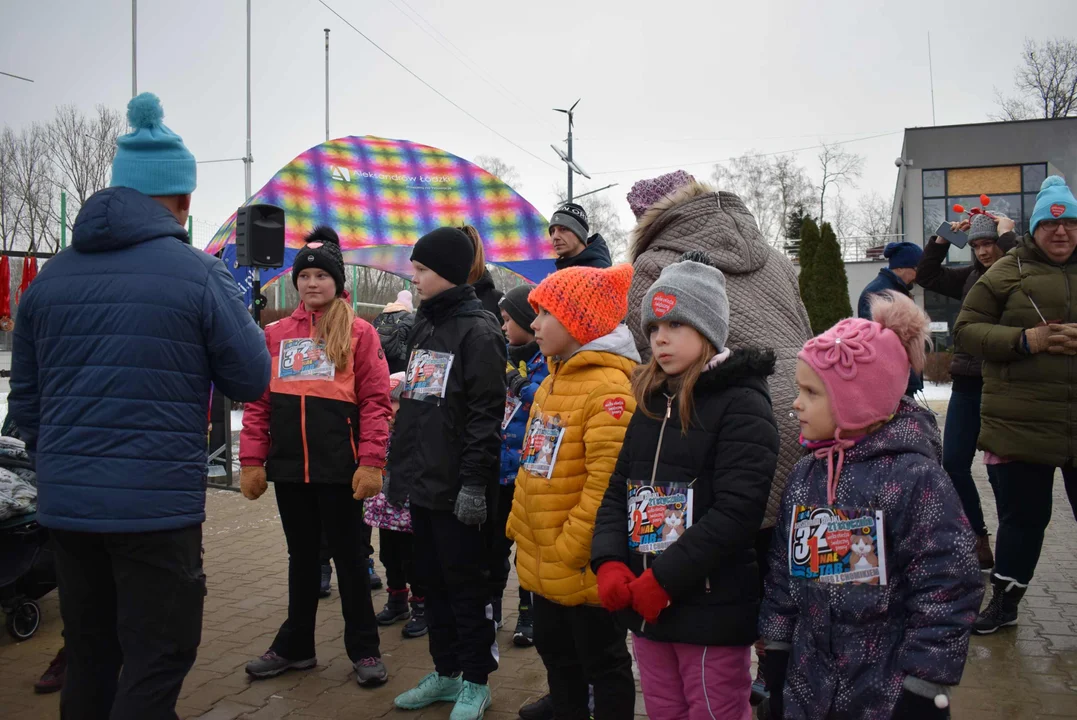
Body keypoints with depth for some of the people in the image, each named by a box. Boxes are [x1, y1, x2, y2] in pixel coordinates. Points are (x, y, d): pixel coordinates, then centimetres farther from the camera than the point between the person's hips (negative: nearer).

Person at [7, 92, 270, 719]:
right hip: (158, 504, -6)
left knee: (89, 661, 19)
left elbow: (25, 401, 12)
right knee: (157, 664, 4)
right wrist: (230, 305, 11)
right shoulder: (197, 273, -10)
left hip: (65, 502, 6)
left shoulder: (50, 277, 6)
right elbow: (253, 379, -3)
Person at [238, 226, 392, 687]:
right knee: (302, 556, 16)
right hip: (289, 466, 4)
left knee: (348, 554, 7)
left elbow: (375, 401, -6)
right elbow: (258, 402, 8)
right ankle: (296, 645, 30)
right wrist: (252, 461, 2)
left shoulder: (359, 333, -2)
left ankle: (364, 649, 20)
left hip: (340, 466, -3)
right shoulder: (275, 334, 8)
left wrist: (372, 462, -13)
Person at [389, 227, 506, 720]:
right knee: (432, 580, 15)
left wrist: (474, 482, -20)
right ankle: (445, 673, 29)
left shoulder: (478, 330, -12)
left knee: (465, 584, 3)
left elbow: (487, 414, -17)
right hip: (422, 481, 8)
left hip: (457, 487, -8)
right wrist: (397, 466, 17)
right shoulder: (424, 328, 14)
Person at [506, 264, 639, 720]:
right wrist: (519, 527, 14)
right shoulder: (552, 381, 10)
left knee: (602, 663, 8)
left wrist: (572, 549, -21)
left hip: (584, 566, -9)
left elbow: (607, 481, -25)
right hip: (543, 562, 9)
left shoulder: (609, 386, -21)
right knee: (556, 654, 23)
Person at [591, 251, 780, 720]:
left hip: (712, 610, -6)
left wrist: (664, 579, -20)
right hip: (644, 606, 7)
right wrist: (609, 563, -7)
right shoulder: (649, 401, 11)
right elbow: (617, 490, 9)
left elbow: (735, 512, -19)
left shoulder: (742, 405, -11)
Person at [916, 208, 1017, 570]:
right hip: (968, 382, 6)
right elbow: (927, 276, 13)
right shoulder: (970, 276, 11)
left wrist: (1007, 234, -18)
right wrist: (942, 240, 2)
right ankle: (978, 539, 21)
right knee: (953, 463, 6)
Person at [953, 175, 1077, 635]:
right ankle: (1004, 602, 27)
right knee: (1021, 516, 10)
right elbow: (966, 330, -2)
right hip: (1021, 424, -1)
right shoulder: (1007, 274, 2)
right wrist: (1023, 340, -16)